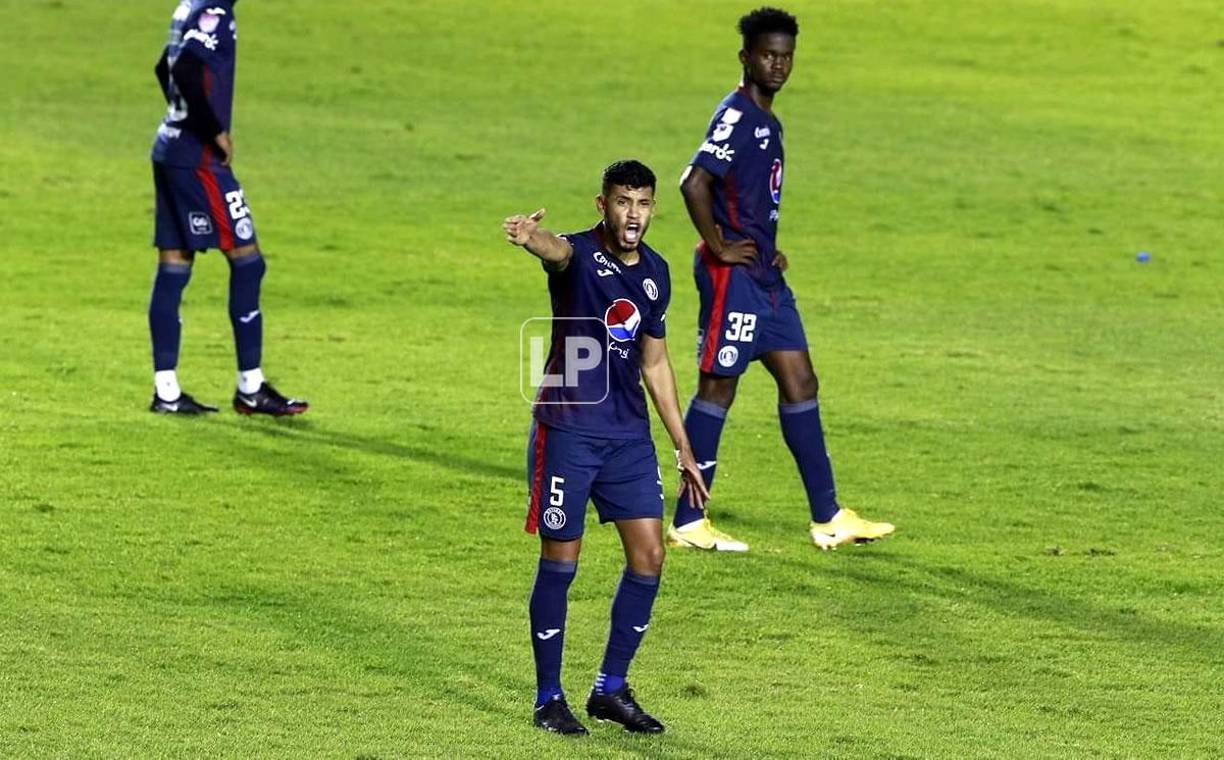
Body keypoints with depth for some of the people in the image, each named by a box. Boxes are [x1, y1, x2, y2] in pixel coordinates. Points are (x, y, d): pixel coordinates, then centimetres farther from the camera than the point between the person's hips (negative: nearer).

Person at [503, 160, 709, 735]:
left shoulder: (656, 273, 8)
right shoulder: (580, 255, -11)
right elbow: (555, 250, -38)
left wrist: (684, 449, 19)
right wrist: (530, 237, -64)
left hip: (629, 434, 6)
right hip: (567, 431, -6)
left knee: (649, 556, 3)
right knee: (560, 563, 0)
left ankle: (611, 689, 17)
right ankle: (549, 698, 12)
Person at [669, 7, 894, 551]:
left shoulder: (767, 122, 16)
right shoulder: (736, 116, -14)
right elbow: (694, 184, -26)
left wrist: (769, 250, 15)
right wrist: (719, 247, -19)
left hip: (764, 276, 10)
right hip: (733, 276, -10)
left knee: (799, 383, 9)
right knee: (718, 386, -4)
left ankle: (828, 518, 14)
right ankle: (687, 523, 2)